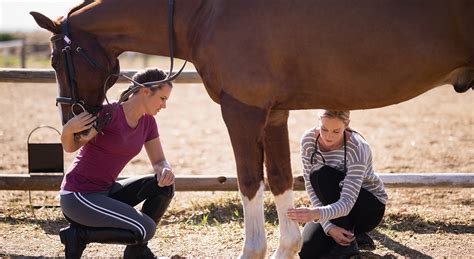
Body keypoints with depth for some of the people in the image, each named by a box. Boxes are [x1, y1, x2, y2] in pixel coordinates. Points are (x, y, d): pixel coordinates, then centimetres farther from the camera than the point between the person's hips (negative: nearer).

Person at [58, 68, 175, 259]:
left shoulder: (148, 122, 4)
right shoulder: (109, 113, -18)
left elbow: (159, 162, 7)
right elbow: (70, 146, -11)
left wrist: (166, 171, -18)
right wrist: (68, 129, -34)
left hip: (104, 192, 8)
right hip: (77, 197, -8)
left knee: (165, 185, -7)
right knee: (145, 229, -21)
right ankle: (78, 233, -4)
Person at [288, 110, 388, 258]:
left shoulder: (357, 148, -31)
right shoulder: (308, 140, -17)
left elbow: (347, 203, -38)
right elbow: (311, 186, -15)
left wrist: (315, 213, -57)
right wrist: (329, 227, -27)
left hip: (371, 207, -4)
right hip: (334, 206, 4)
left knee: (321, 174, -30)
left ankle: (348, 242, -18)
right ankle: (350, 233, 10)